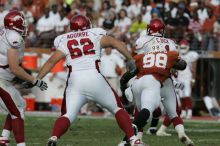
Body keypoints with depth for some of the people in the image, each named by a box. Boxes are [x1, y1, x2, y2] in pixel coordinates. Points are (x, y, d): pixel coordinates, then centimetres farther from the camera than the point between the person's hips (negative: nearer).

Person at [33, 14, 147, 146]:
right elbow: (115, 43, 2)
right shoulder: (95, 35, 15)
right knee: (117, 108, 13)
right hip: (94, 77, -1)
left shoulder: (65, 41, 17)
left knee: (68, 115, 4)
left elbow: (51, 61, 8)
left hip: (74, 80, 1)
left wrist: (37, 79, 9)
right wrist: (130, 60, 4)